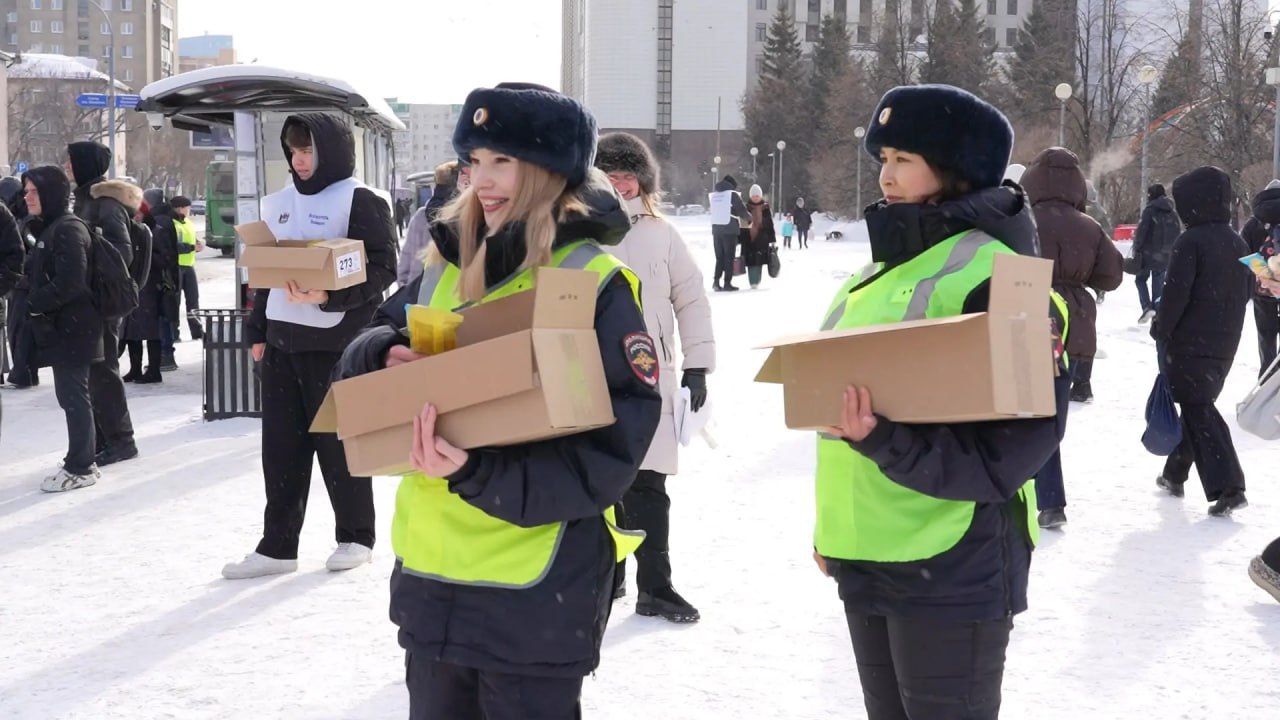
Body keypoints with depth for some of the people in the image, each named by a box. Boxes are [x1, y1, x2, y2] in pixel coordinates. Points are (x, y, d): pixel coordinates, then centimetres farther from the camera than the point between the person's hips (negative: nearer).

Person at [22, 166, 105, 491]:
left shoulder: (68, 230, -15)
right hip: (59, 327, 10)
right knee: (71, 395, 14)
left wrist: (35, 304, -14)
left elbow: (69, 283, -22)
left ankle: (79, 469, 1)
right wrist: (35, 303, 3)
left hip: (71, 328, -10)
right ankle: (81, 463, 21)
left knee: (74, 396, -4)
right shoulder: (49, 229, 16)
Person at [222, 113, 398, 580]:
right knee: (281, 445, 7)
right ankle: (277, 546, 13)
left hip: (335, 342, -7)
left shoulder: (362, 202, -7)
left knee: (338, 441, 2)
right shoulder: (279, 203, 16)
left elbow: (383, 269, -14)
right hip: (281, 340, 7)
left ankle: (356, 538, 16)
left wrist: (329, 296, -26)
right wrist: (258, 331, 16)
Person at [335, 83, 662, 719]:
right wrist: (387, 357, -10)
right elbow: (368, 350, 15)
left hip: (536, 595, -6)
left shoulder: (597, 286, -11)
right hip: (429, 576, 6)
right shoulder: (447, 266, 8)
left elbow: (608, 456, -17)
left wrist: (477, 473, -29)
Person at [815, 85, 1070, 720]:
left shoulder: (992, 274, -13)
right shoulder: (883, 267, 14)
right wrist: (833, 524, 21)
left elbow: (1017, 441, -19)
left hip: (952, 562, -8)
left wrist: (885, 442, -29)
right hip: (864, 552, 8)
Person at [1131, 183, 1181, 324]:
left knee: (1141, 279, 11)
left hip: (1149, 253, -5)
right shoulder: (1172, 213, 11)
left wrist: (1136, 250, -9)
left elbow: (1141, 231, -14)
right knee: (1158, 285, 11)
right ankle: (1157, 315, 9)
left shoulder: (1150, 210, -9)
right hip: (1165, 256, 5)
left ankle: (1147, 307, -8)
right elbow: (1178, 234, 15)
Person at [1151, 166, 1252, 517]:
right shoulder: (1238, 244, 9)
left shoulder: (1190, 242, -16)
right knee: (1197, 405, 20)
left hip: (1189, 343, -8)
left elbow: (1175, 293, -19)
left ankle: (1227, 486, -14)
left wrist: (1161, 329, -6)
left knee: (1198, 411, -5)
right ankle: (1175, 473, 30)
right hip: (1224, 344, 8)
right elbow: (1247, 290, 16)